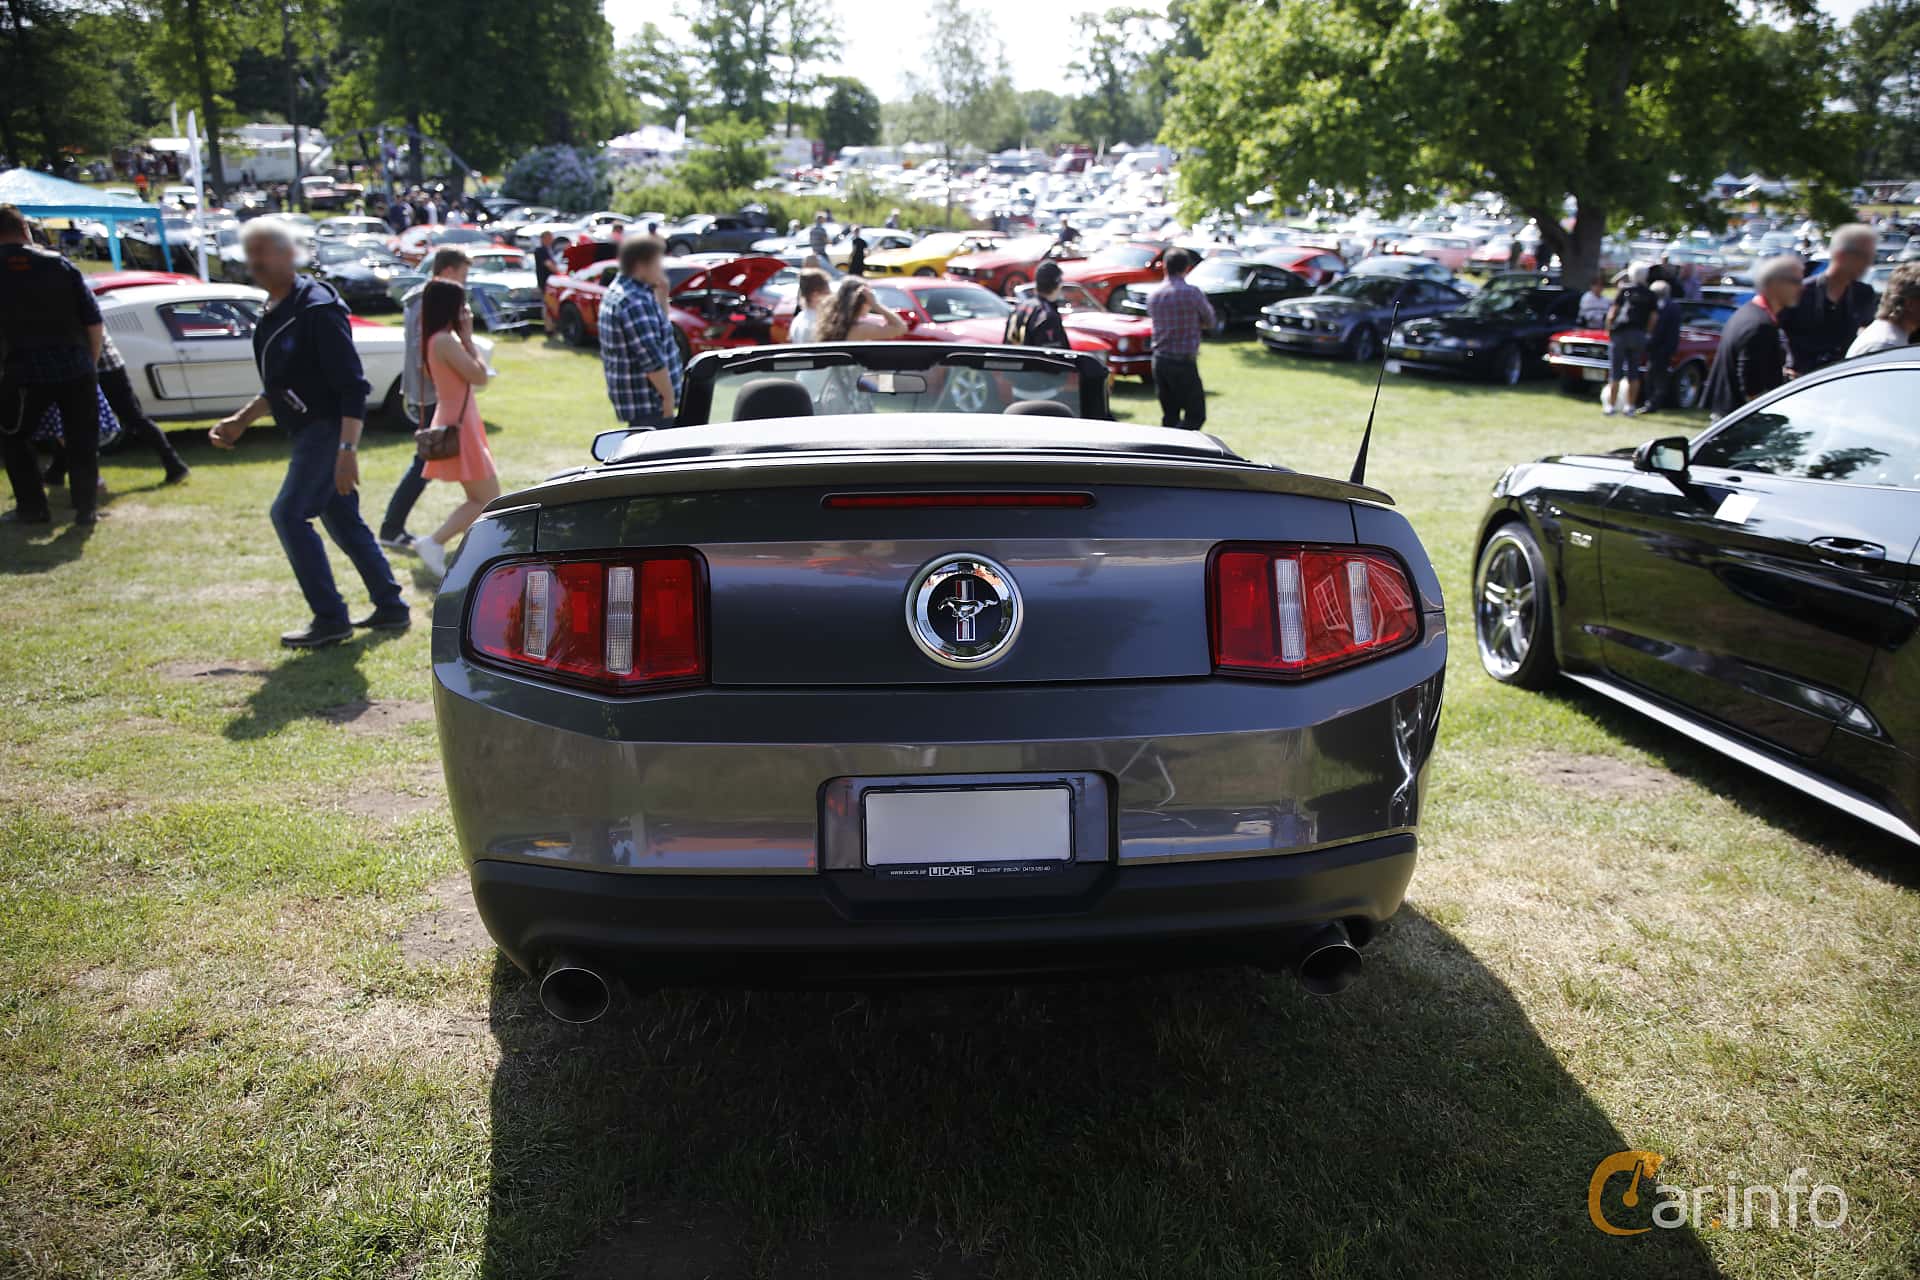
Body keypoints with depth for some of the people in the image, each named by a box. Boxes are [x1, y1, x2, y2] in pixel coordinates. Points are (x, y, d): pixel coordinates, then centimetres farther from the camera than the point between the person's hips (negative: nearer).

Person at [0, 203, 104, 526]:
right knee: (82, 441, 12)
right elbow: (95, 325, 2)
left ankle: (32, 507, 17)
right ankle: (86, 507, 12)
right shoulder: (61, 265, 3)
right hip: (76, 370, 1)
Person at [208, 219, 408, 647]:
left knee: (289, 513, -13)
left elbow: (352, 386, -21)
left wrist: (347, 450, -27)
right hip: (307, 431, 10)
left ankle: (330, 619, -6)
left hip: (328, 428, -10)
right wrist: (240, 421, 19)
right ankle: (391, 608, 21)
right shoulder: (273, 313, 13)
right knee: (343, 520, 13)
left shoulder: (317, 309, -16)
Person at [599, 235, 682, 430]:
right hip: (647, 402, -11)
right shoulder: (635, 301, -21)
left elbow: (658, 328, 23)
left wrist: (661, 296, 8)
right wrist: (669, 396, -17)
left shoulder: (618, 291, 13)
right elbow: (651, 358, -25)